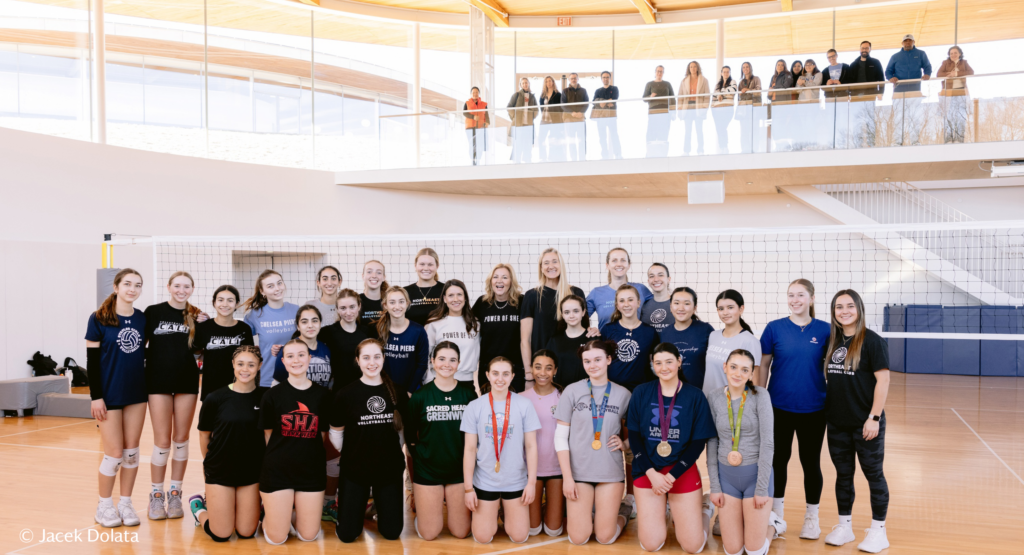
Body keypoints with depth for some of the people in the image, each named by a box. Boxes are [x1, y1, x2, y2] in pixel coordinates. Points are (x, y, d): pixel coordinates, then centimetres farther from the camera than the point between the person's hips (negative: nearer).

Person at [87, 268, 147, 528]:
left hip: (137, 394, 4)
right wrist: (96, 396, -12)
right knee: (114, 453, -1)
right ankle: (104, 505, 17)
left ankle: (126, 503, 19)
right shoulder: (99, 319, -7)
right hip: (109, 395, -4)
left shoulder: (143, 319, 4)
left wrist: (148, 387, 5)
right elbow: (92, 360, -8)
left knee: (131, 452, 7)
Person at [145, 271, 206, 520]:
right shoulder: (153, 312, -2)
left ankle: (175, 494, 18)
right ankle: (156, 496, 13)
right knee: (162, 441, 0)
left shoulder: (196, 316, 4)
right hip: (159, 382, -2)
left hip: (187, 382, 2)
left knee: (181, 439, 7)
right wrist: (144, 371, -7)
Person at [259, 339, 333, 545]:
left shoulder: (323, 394, -1)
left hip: (312, 471, 2)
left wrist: (307, 453, 2)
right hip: (277, 470, -2)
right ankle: (269, 514, 32)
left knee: (309, 536, 6)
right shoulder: (272, 395, -6)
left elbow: (322, 434, 7)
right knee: (277, 538, 2)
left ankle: (293, 514, 34)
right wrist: (279, 456, 2)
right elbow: (268, 435, 3)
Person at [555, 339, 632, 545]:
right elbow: (561, 436, -2)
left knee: (606, 537, 2)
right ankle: (581, 511, 31)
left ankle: (622, 513, 32)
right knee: (578, 538, 0)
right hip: (579, 471, 0)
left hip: (611, 472, 0)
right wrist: (567, 476, -8)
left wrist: (624, 442, -9)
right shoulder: (572, 391, -3)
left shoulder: (623, 394, 1)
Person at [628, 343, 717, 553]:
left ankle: (702, 509, 27)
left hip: (683, 472, -1)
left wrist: (672, 476, -12)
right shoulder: (641, 392, -1)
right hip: (647, 471, 1)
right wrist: (652, 473, -11)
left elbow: (698, 442, -4)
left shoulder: (695, 396, -4)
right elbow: (634, 437, 0)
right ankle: (662, 509, 26)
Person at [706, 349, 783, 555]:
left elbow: (767, 443, -11)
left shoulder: (760, 395, -10)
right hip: (726, 475, 3)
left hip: (756, 473, -3)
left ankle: (771, 524, 33)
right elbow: (712, 443, 2)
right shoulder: (714, 397, -2)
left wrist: (762, 488, -13)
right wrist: (714, 486, -1)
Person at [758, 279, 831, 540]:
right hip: (779, 407, 0)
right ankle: (777, 512, 28)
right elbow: (763, 365, 1)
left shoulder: (824, 330, -2)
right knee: (779, 458, 12)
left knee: (811, 461, 9)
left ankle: (812, 516, 25)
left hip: (813, 409, 0)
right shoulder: (774, 328, -3)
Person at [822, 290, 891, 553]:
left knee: (873, 473, 5)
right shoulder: (832, 341, 7)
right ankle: (844, 526, 25)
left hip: (865, 423, -5)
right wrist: (826, 409, 7)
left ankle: (878, 530, 17)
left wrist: (874, 417, -17)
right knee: (843, 474, 13)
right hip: (837, 422, 5)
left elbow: (883, 380, -13)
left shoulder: (872, 340, -10)